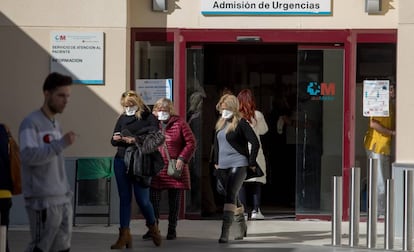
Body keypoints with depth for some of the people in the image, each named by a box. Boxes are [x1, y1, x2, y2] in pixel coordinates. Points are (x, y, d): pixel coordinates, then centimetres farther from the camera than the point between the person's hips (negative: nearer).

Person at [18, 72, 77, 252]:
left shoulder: (56, 125, 18)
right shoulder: (30, 123, -7)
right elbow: (28, 155, -21)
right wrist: (62, 143, -23)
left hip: (62, 200, 8)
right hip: (42, 200, -8)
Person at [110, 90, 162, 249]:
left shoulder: (149, 118, -2)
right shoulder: (122, 118, 11)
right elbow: (113, 140, 13)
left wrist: (135, 140, -24)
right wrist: (118, 139, -10)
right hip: (121, 162, 4)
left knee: (142, 199, -3)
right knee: (124, 198, 3)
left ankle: (152, 227, 25)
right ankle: (124, 235, 5)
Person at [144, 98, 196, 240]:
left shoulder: (179, 123, -1)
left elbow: (191, 143, -1)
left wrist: (182, 159, -11)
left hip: (175, 168, -2)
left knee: (174, 201, 5)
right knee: (153, 199, -1)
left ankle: (172, 230, 14)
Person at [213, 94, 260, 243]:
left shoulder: (240, 123, -10)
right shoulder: (220, 123, 12)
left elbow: (255, 143, -12)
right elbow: (216, 142, 26)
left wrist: (251, 163, -10)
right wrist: (216, 161, 19)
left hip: (238, 165, -8)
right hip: (222, 166, 8)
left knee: (230, 195, -17)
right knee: (233, 197, 16)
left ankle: (225, 232, -22)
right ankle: (242, 226, 33)